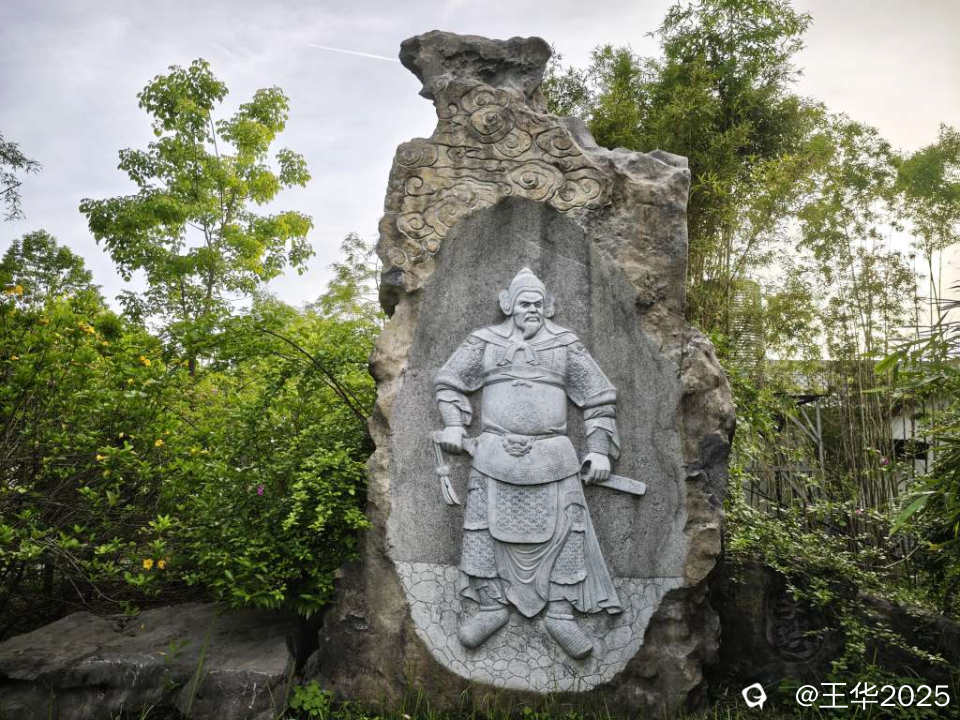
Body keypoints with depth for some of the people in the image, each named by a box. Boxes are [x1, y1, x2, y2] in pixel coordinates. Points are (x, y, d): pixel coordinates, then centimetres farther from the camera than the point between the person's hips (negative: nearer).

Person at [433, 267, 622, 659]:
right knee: (485, 528, 0)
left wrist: (600, 448, 3)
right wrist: (454, 424, 0)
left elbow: (599, 397, 10)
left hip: (553, 457, 0)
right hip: (494, 454, 0)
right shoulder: (485, 341, 8)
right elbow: (448, 380, 14)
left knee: (564, 531, -2)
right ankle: (492, 606, 16)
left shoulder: (566, 344, 9)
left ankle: (561, 614, 11)